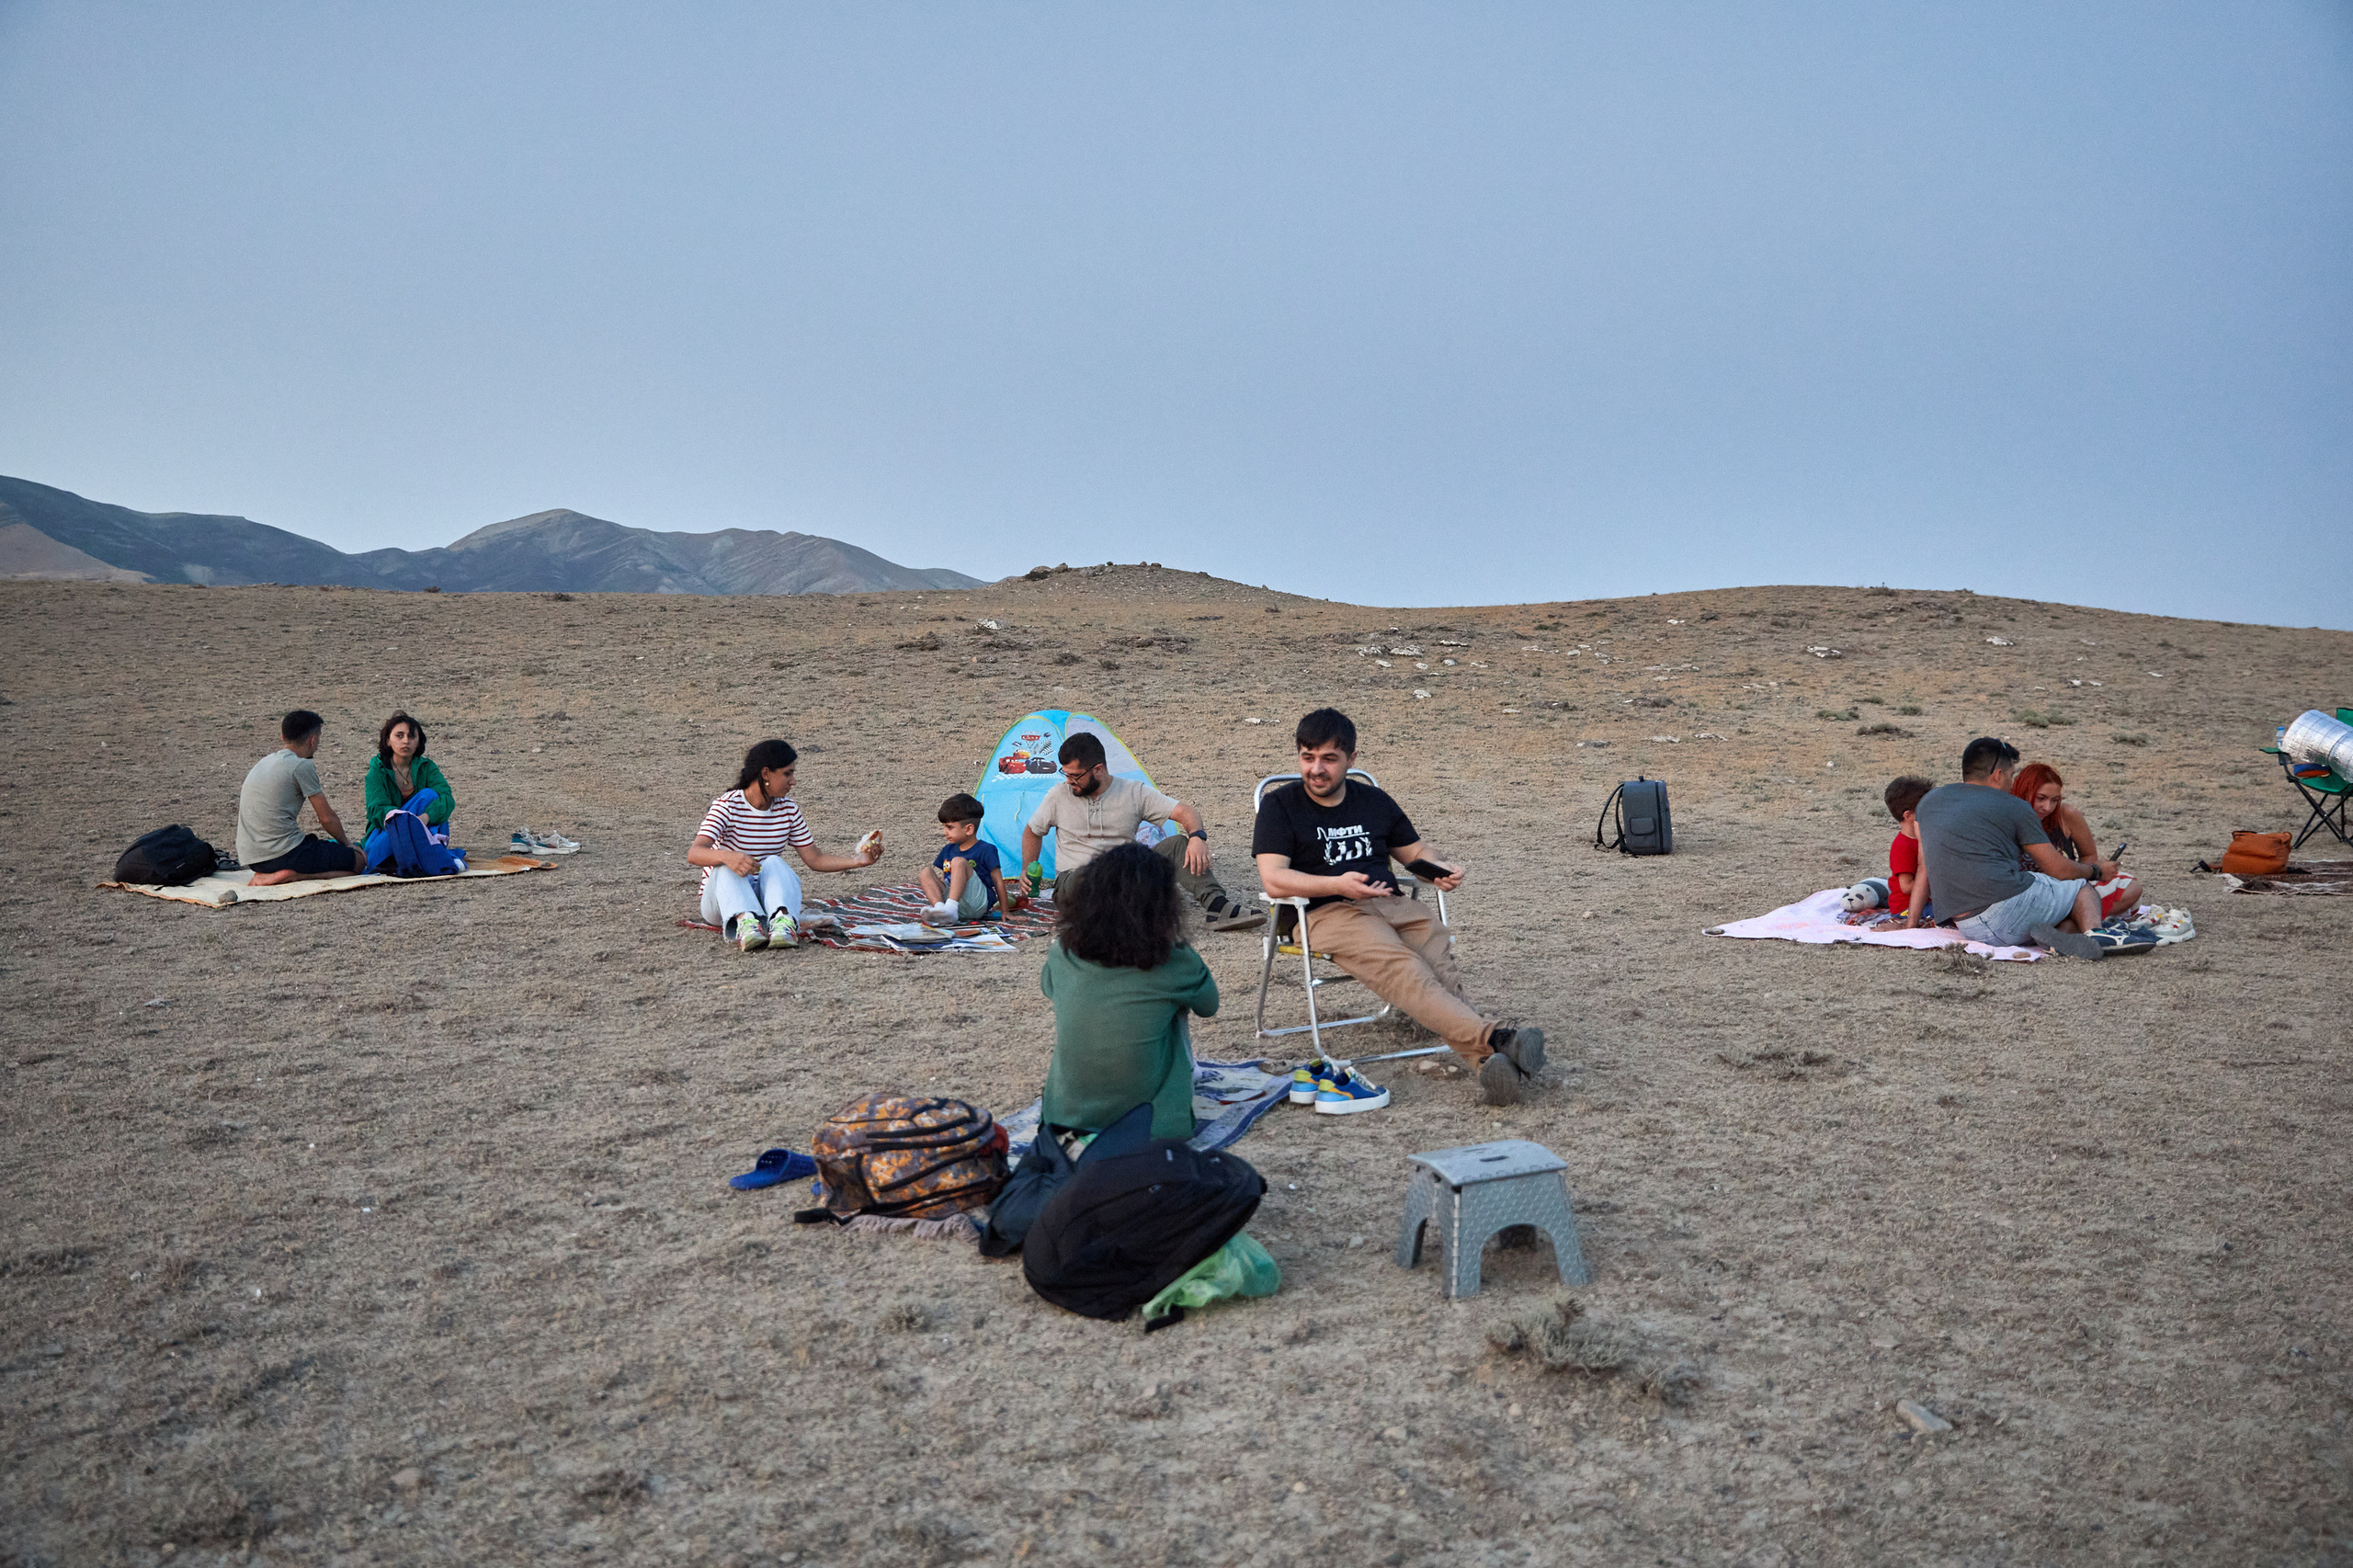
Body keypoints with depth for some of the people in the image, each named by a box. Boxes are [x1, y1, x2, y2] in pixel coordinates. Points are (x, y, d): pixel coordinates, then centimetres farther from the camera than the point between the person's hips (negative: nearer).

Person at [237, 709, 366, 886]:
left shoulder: (265, 762, 17)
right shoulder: (302, 766, -9)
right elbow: (327, 817, -6)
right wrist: (346, 843, 14)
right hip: (283, 854, -8)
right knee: (358, 859, 2)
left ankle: (267, 875, 5)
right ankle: (292, 875, -16)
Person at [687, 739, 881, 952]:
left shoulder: (788, 809, 5)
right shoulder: (728, 806, -12)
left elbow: (815, 859, 6)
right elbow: (694, 854, -26)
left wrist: (858, 860, -8)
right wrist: (727, 856, -47)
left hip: (766, 897, 3)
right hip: (724, 900, -3)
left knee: (773, 863, -28)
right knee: (726, 868, -34)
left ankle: (783, 922, -55)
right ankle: (745, 921, -60)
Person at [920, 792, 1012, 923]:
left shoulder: (986, 850, 1)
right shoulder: (948, 850, 21)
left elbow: (998, 882, 2)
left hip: (977, 904, -6)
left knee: (958, 862, -25)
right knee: (927, 871, -10)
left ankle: (950, 908, -43)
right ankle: (939, 907, -35)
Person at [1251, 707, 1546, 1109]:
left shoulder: (1374, 801, 24)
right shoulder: (1280, 805, 9)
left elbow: (1415, 852, 31)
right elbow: (1274, 880, -4)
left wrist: (1440, 871, 6)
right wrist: (1338, 885, -18)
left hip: (1392, 903, 4)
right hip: (1327, 911, -4)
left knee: (1439, 961, -30)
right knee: (1401, 969, -34)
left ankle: (1486, 1062, -50)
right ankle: (1494, 1038, -51)